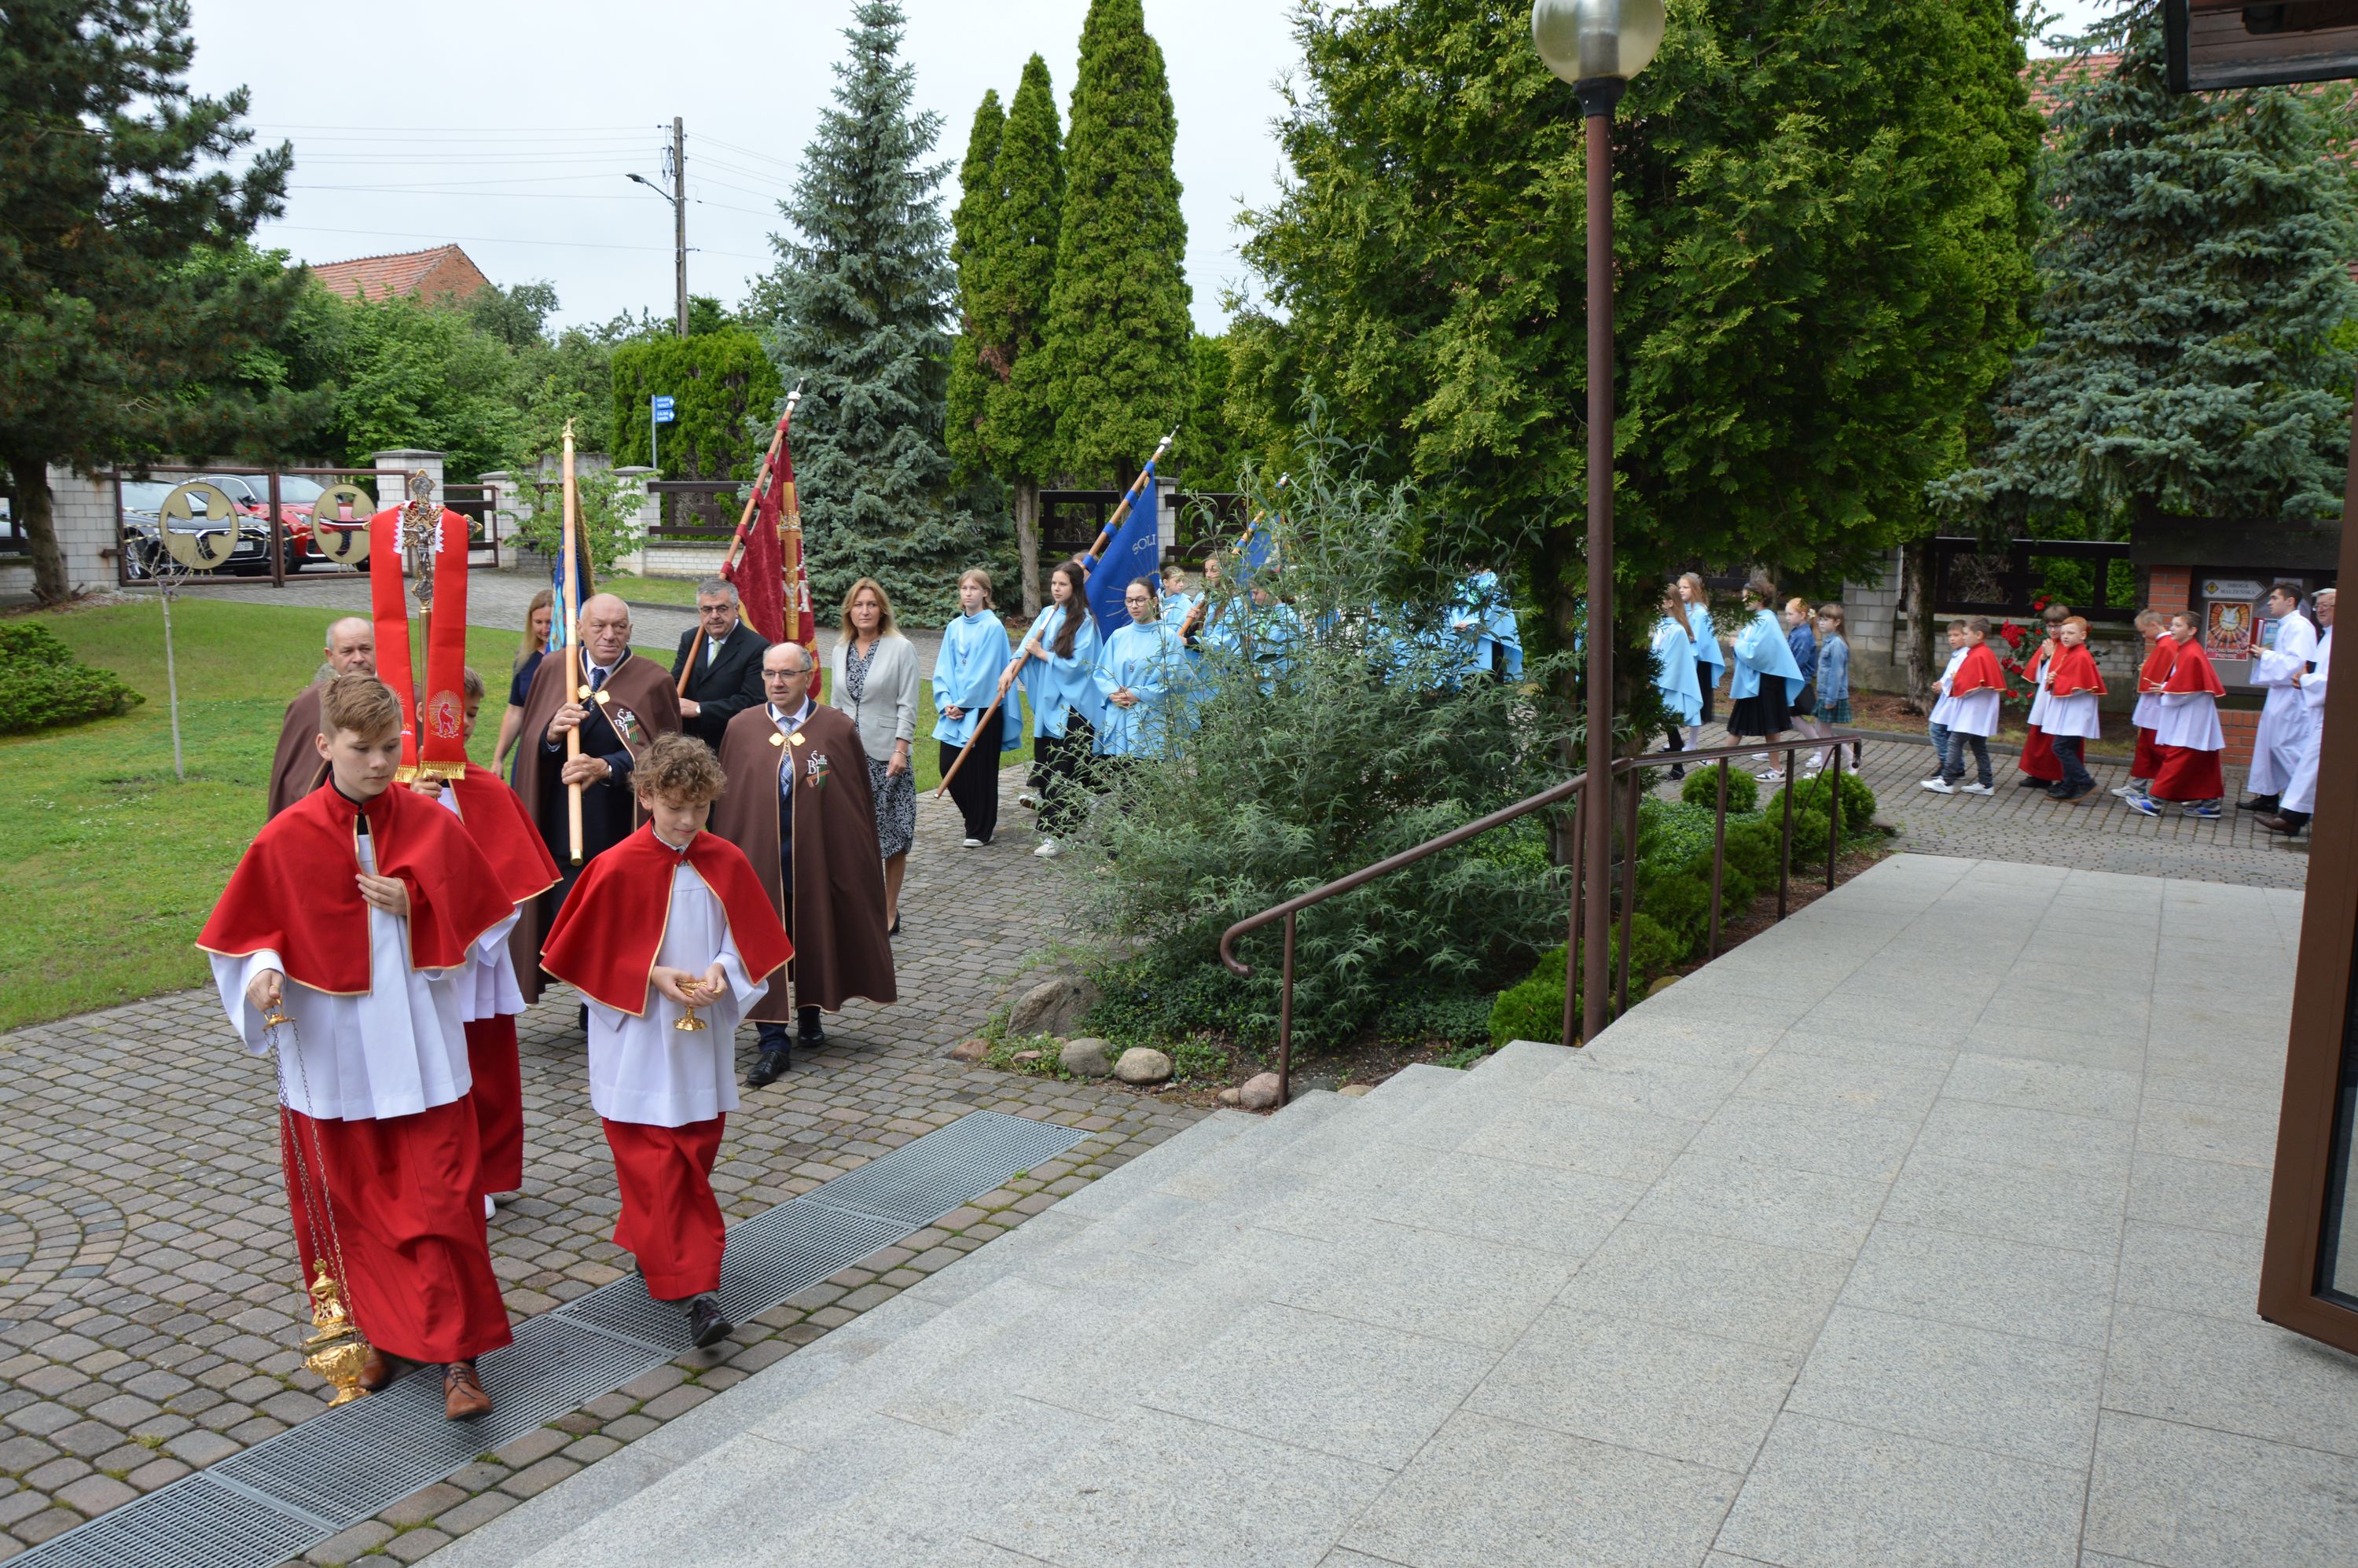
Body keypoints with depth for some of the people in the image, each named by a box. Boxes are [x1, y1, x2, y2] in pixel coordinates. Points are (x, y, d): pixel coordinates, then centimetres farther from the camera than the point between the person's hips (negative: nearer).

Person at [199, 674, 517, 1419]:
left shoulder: (433, 825, -3)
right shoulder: (286, 839, -5)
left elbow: (477, 921, 3)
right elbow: (253, 933, 4)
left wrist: (413, 905, -14)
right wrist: (264, 969, -17)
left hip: (418, 1046, -1)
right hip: (331, 1054, 1)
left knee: (440, 1198, -3)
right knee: (350, 1202, 13)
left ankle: (457, 1357, 3)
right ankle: (381, 1336, 32)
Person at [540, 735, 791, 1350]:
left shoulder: (726, 863, -1)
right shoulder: (618, 869, -12)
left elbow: (750, 938, 5)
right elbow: (595, 953, -6)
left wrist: (722, 971, -14)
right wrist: (654, 977, -17)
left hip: (702, 1040, 4)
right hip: (639, 1041, -4)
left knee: (695, 1156, 13)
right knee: (656, 1165, -3)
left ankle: (647, 1244, 34)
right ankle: (694, 1288, 1)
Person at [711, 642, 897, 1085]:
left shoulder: (838, 730, -4)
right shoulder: (741, 728, 1)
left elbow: (859, 800, 1)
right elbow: (725, 798, 5)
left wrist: (861, 860, 1)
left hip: (817, 859, 0)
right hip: (757, 855, 1)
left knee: (814, 940, 13)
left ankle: (809, 1017, 36)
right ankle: (774, 1041, 6)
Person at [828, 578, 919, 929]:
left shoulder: (901, 649, -4)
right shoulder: (841, 650, 10)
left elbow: (907, 706, -7)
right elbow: (836, 703, 16)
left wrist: (901, 749, -15)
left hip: (886, 755, -4)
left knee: (892, 835, 2)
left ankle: (890, 911, 13)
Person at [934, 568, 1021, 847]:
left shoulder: (993, 627, -9)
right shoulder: (954, 627, 9)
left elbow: (986, 672, -13)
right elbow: (943, 669, 8)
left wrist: (962, 703, -13)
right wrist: (946, 701, -6)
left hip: (983, 710, -6)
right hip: (955, 710, 6)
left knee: (981, 771, 1)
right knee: (949, 768, 5)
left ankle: (980, 830, 13)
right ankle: (977, 819, 25)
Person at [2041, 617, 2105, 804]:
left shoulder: (2082, 657, -16)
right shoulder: (2062, 652, 12)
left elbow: (2079, 686, -21)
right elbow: (2051, 673, 19)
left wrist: (2056, 682, -13)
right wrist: (2051, 680, -2)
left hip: (2075, 711, -10)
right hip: (2063, 710, 10)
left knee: (2061, 747, -13)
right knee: (2068, 749, 13)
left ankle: (2086, 783, -7)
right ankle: (2069, 787, 20)